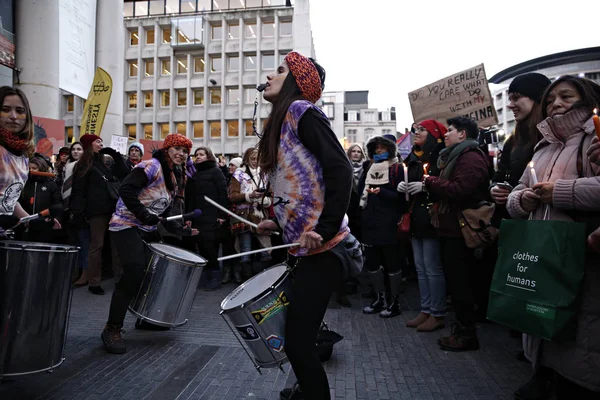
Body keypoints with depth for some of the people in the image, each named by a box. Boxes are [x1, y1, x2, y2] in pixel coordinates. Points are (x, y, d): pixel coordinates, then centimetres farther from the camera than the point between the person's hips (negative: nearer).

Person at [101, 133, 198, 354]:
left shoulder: (176, 177, 14)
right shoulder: (152, 166, -13)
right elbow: (126, 189, -24)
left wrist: (181, 229, 4)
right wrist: (144, 215, -27)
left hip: (148, 229, 9)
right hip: (126, 226, -9)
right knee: (134, 273, -19)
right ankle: (112, 329, -7)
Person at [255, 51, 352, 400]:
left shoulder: (301, 110, -8)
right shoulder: (282, 121, 19)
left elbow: (341, 170, -20)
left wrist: (325, 229, -25)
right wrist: (280, 223, 18)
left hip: (321, 247, -9)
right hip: (305, 246, 9)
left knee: (297, 342, -4)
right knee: (298, 337, 20)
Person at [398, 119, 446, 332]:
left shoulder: (440, 156, -7)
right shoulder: (413, 158, 17)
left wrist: (425, 186, -22)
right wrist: (403, 186, 5)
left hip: (431, 218, -8)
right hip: (415, 217, 8)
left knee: (432, 267, -4)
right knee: (420, 267, 10)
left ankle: (437, 314, 6)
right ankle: (425, 311, 19)